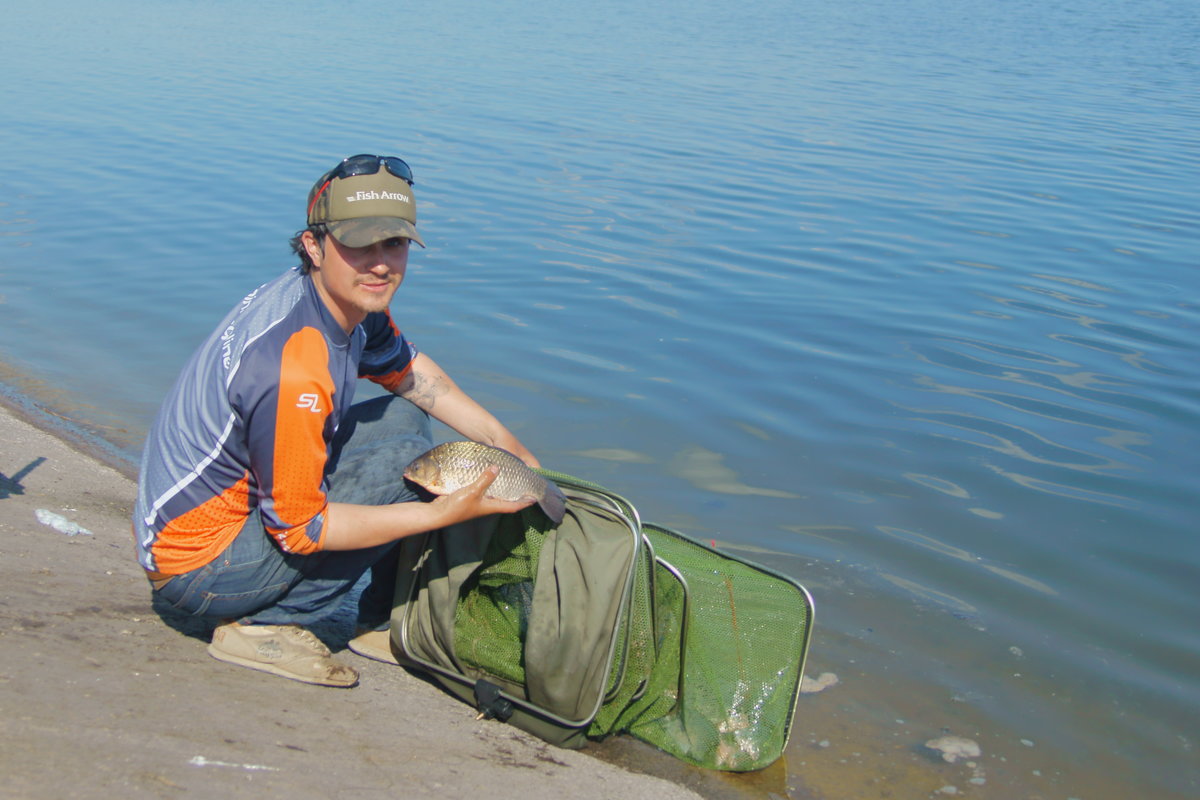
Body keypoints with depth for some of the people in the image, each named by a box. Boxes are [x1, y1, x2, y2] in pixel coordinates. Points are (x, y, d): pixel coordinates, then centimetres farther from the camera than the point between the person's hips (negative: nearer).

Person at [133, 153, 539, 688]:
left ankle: (387, 621, 16)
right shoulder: (294, 370, -33)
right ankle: (264, 626, -8)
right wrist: (443, 514, -24)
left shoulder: (348, 299, -5)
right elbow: (299, 529, -25)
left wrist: (506, 443, 7)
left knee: (404, 418, 9)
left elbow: (410, 371, 15)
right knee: (405, 458, -18)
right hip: (197, 567, -9)